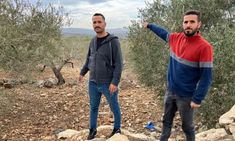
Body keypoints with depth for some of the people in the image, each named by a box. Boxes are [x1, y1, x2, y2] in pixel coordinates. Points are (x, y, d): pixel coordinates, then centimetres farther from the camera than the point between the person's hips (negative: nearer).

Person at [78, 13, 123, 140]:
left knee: (114, 107, 13)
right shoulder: (93, 41, 5)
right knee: (93, 107, 17)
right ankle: (92, 130, 34)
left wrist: (115, 82, -21)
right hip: (93, 83, 5)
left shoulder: (113, 41, -13)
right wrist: (82, 72, 16)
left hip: (108, 83, -5)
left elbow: (118, 64, -16)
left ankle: (117, 129, 34)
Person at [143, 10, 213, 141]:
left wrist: (198, 99, -19)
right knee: (167, 121, 21)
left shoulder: (204, 47, -20)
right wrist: (149, 25, 33)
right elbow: (163, 32, 22)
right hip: (170, 92, 6)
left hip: (186, 96, -6)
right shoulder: (176, 38, -2)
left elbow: (206, 76, -19)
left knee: (187, 127, 11)